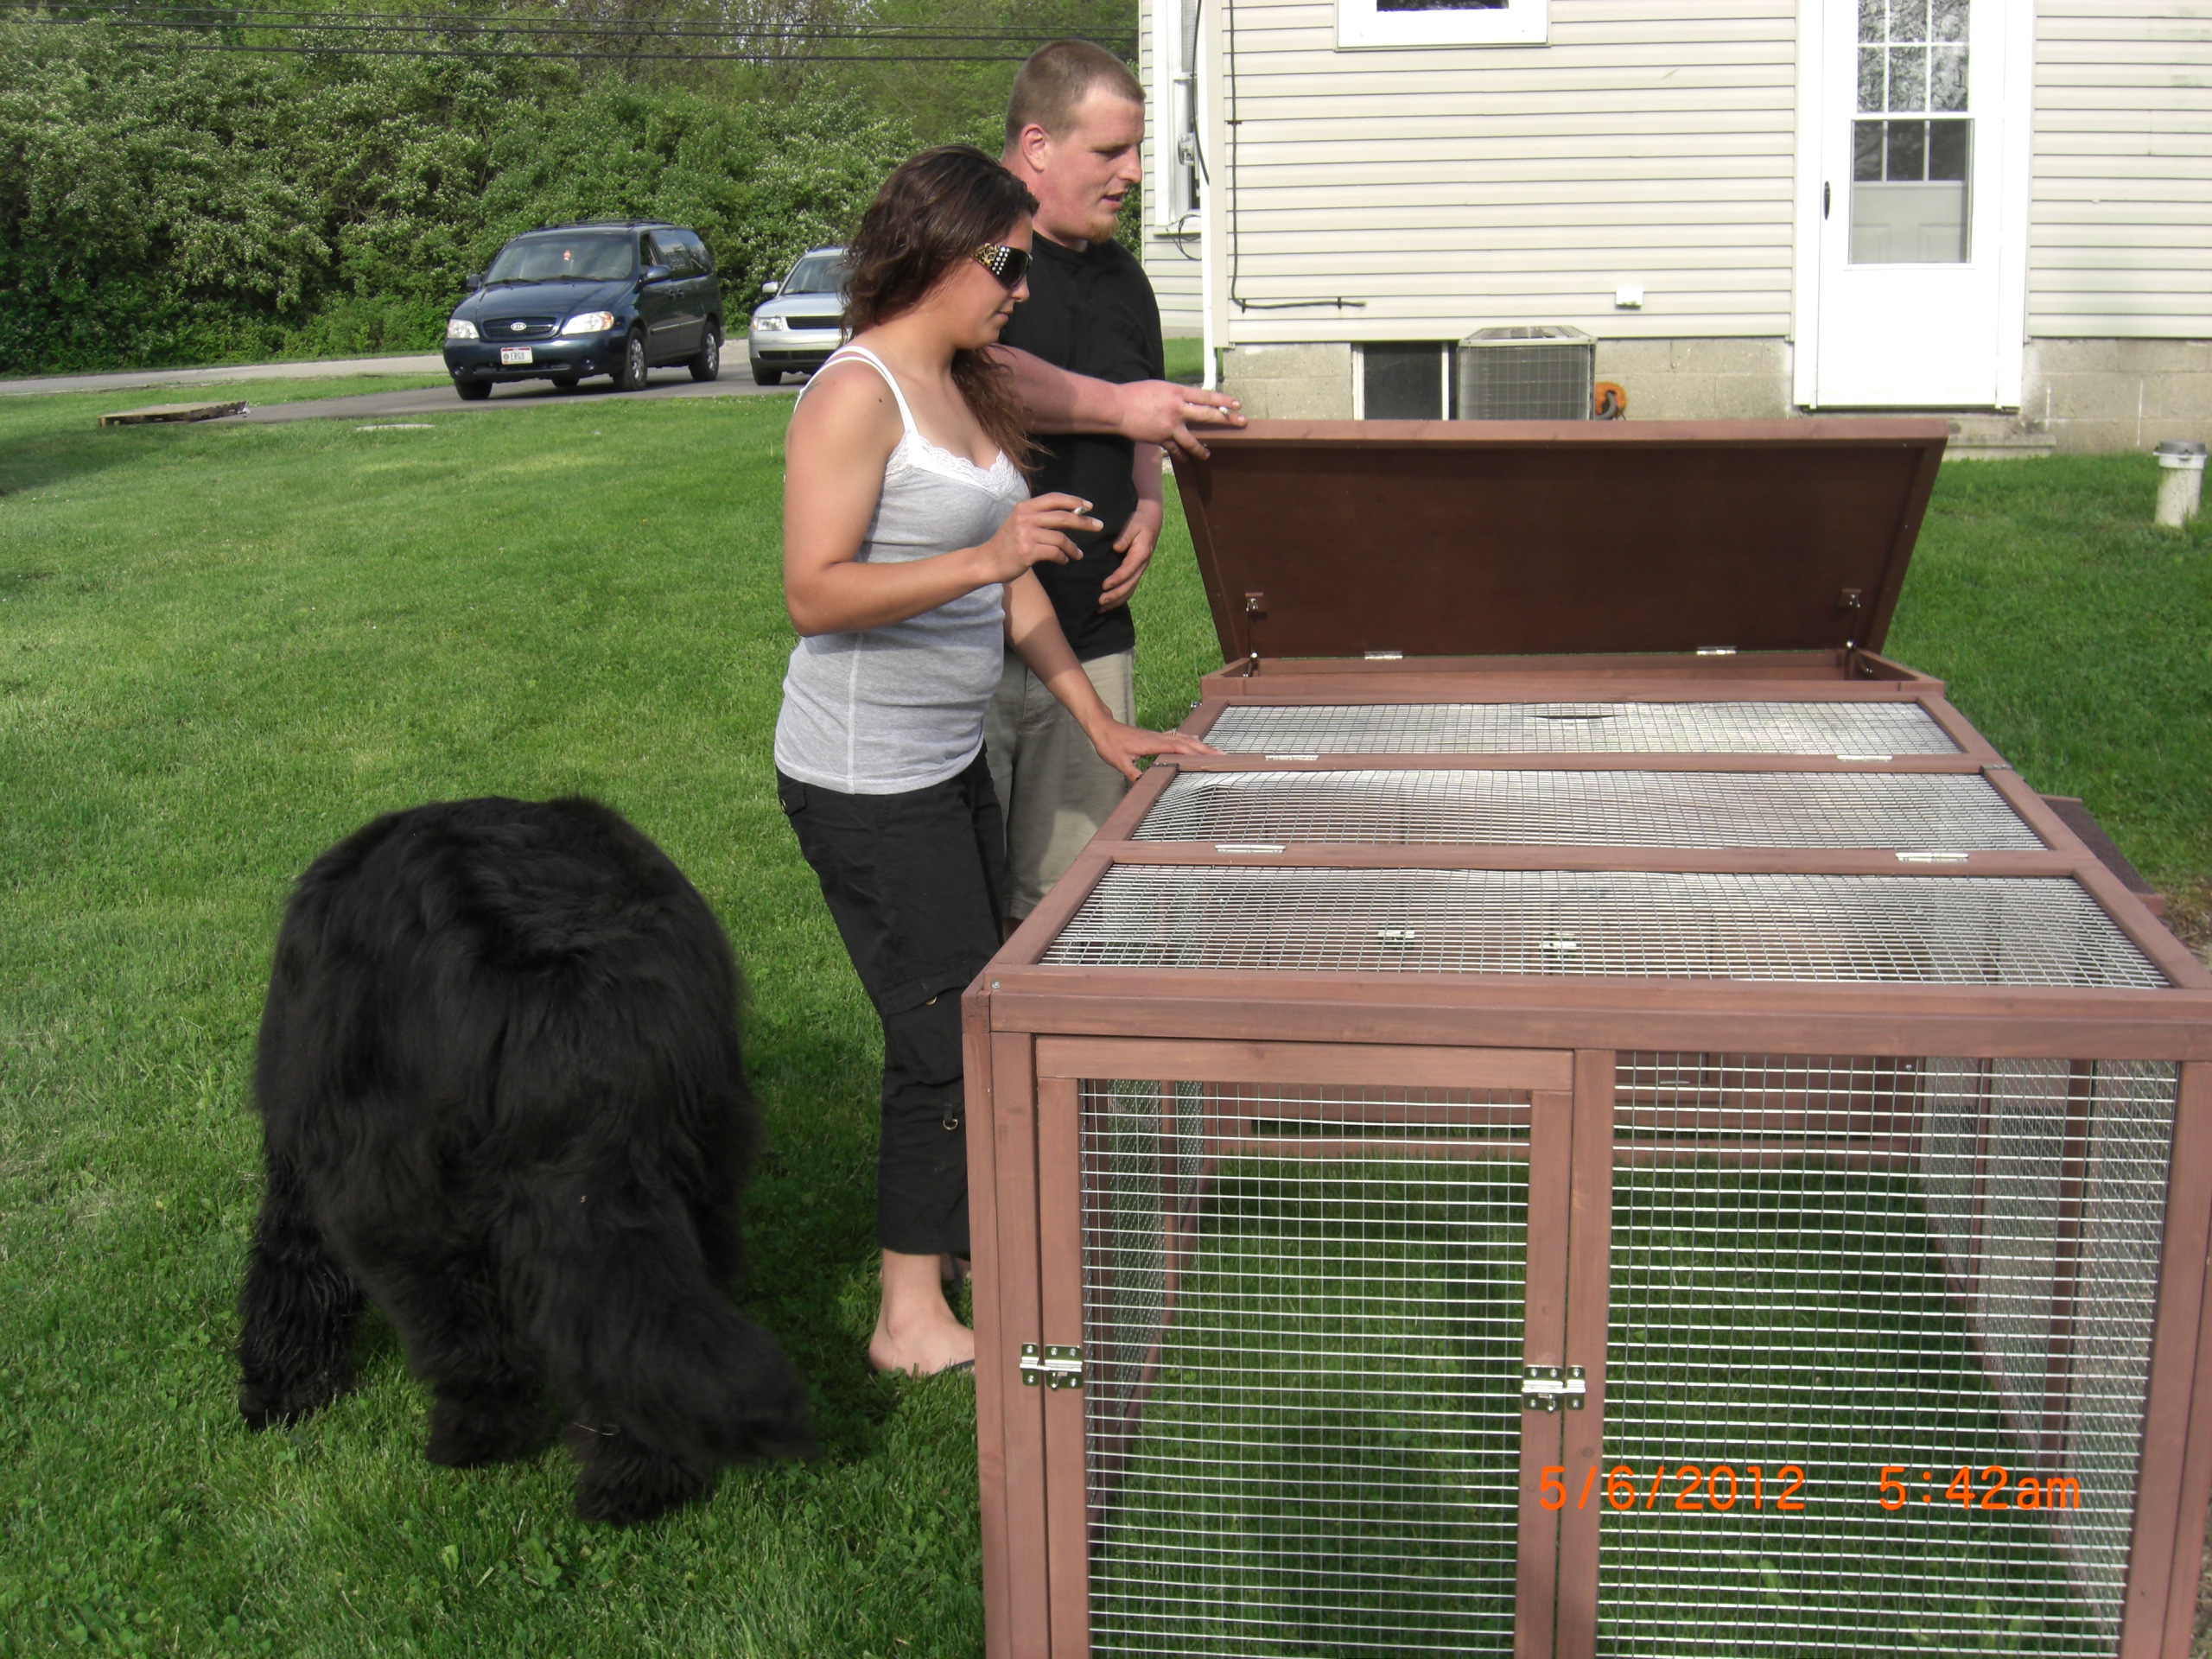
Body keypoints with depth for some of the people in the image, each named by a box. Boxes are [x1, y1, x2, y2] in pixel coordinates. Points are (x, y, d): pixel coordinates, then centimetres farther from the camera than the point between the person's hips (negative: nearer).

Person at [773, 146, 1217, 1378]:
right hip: (865, 777, -9)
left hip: (952, 759, 9)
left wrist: (1104, 727, 13)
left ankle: (964, 1247, 32)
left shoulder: (969, 390, 12)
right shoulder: (857, 394, -16)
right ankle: (911, 1318, 10)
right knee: (948, 1032, -4)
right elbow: (815, 593, -24)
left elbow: (1015, 587, 15)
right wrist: (983, 557, -31)